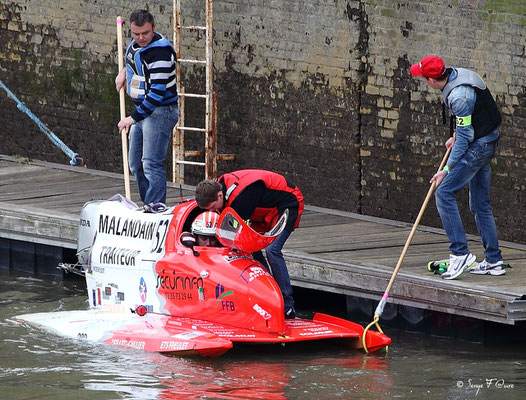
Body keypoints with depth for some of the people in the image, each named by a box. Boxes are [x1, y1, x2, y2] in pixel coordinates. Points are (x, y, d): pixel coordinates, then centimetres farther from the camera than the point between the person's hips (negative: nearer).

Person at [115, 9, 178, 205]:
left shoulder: (160, 51, -23)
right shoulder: (136, 43, 6)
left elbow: (157, 92, -27)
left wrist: (134, 118, -25)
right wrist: (124, 71, 14)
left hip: (160, 111, -10)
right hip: (142, 109, 10)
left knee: (151, 164, -17)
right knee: (136, 165, 12)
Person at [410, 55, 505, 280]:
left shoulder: (459, 96, -26)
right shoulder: (458, 74, 3)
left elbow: (465, 137, -22)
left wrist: (447, 170, -18)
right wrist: (456, 136, 16)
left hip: (478, 147, -10)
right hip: (487, 143, 10)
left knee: (444, 193, -13)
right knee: (480, 203, 13)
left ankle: (460, 253, -13)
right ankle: (494, 261, 16)